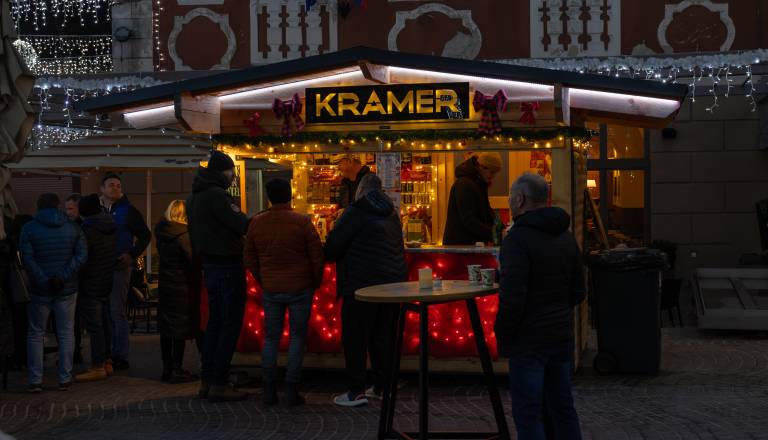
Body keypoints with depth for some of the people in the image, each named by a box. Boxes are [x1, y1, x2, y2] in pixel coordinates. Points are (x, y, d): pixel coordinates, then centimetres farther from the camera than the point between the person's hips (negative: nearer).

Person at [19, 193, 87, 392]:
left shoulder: (29, 229, -2)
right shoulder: (73, 228, 3)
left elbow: (27, 259, -12)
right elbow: (81, 255, -9)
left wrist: (43, 281, -13)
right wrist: (64, 277, -13)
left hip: (40, 290, -1)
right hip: (67, 290, 1)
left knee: (36, 334, 8)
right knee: (66, 333, 8)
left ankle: (35, 380, 4)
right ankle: (65, 379, 6)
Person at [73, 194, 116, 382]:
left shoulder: (88, 230, -17)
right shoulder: (111, 228, 7)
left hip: (90, 287, -8)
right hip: (106, 284, 8)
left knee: (94, 327, -5)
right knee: (103, 324, 15)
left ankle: (98, 368, -4)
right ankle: (105, 362, 22)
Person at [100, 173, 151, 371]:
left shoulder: (128, 211, 1)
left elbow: (145, 235, 1)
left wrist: (132, 255, -10)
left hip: (119, 267, -5)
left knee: (117, 312, -7)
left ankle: (121, 357, -2)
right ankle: (109, 354, 18)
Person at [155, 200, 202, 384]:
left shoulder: (161, 233, 6)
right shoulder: (184, 235, -17)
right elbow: (194, 261, -16)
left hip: (164, 286, 7)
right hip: (182, 288, -7)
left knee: (166, 329, 12)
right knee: (181, 330, -1)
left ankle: (167, 369, 18)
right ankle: (176, 370, 1)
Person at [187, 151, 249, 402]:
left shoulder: (194, 196, 13)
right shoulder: (216, 195, -17)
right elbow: (242, 225, -19)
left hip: (209, 265, 10)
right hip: (227, 266, -10)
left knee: (215, 323, 14)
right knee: (230, 325, -5)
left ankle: (207, 381, 17)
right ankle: (219, 385, -4)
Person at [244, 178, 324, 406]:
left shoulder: (256, 223, 1)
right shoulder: (302, 222, -10)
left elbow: (250, 259, 9)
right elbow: (317, 257, -6)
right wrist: (316, 283, 9)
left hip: (271, 291, 3)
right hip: (300, 289, -3)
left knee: (270, 338, 11)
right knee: (297, 337, 4)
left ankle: (269, 390, 10)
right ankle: (291, 390, 3)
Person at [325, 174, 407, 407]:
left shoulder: (356, 212, -10)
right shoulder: (392, 214, 13)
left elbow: (333, 245, -11)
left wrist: (330, 256, 10)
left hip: (363, 283, -7)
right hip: (393, 282, 7)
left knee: (355, 338, 0)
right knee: (383, 336, 14)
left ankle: (357, 391, -1)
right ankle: (383, 386, 19)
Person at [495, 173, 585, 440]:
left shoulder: (518, 238, -16)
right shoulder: (565, 237, 10)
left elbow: (512, 297, -20)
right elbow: (578, 291, 15)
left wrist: (502, 336, -9)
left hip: (528, 340, -7)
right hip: (562, 336, 8)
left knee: (527, 412, -1)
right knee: (562, 406, 16)